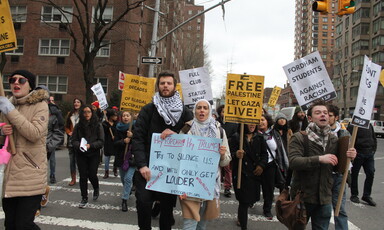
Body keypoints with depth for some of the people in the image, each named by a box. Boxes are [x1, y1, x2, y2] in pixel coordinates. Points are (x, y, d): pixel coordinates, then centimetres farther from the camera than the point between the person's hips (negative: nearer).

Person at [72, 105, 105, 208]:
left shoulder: (98, 125, -4)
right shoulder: (78, 126, 3)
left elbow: (101, 141, -7)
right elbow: (74, 140, 3)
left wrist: (90, 145, -20)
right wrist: (79, 145, -17)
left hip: (94, 154, -2)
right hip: (81, 154, 2)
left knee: (92, 174, -3)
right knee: (83, 176, 2)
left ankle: (96, 189, 31)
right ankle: (84, 198, 16)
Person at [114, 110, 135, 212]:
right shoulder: (119, 129, 2)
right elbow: (115, 143, -3)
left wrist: (132, 136, -25)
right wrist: (123, 141, -21)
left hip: (132, 157, -3)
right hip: (121, 157, 4)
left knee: (128, 178, -13)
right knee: (123, 178, 17)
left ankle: (124, 200, -4)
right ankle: (128, 190, 46)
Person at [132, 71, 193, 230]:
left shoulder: (184, 112, 6)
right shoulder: (148, 110, 2)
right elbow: (137, 138, -5)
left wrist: (176, 134, -14)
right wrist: (142, 165, -17)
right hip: (148, 166, -1)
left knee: (168, 204, 9)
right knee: (143, 201, -13)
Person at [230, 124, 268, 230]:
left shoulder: (259, 138, 7)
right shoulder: (236, 137, -7)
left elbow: (264, 154, 11)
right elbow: (230, 154, -9)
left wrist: (261, 165, -5)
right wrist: (236, 154, -31)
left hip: (255, 173, 5)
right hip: (241, 174, -5)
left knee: (251, 199, 12)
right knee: (244, 201, -5)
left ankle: (240, 217, 41)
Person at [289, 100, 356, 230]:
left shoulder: (334, 140, 7)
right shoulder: (299, 138, -11)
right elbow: (293, 161, -24)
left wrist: (349, 158, -9)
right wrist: (319, 159, -31)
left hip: (325, 198, 4)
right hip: (302, 196, -4)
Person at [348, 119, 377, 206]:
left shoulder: (369, 125, 14)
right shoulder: (352, 126, -7)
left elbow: (374, 139, 20)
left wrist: (373, 150, 10)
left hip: (369, 154, 6)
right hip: (357, 153, -6)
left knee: (370, 174, 1)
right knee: (354, 174, 5)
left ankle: (366, 195, 14)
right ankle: (354, 195, 18)